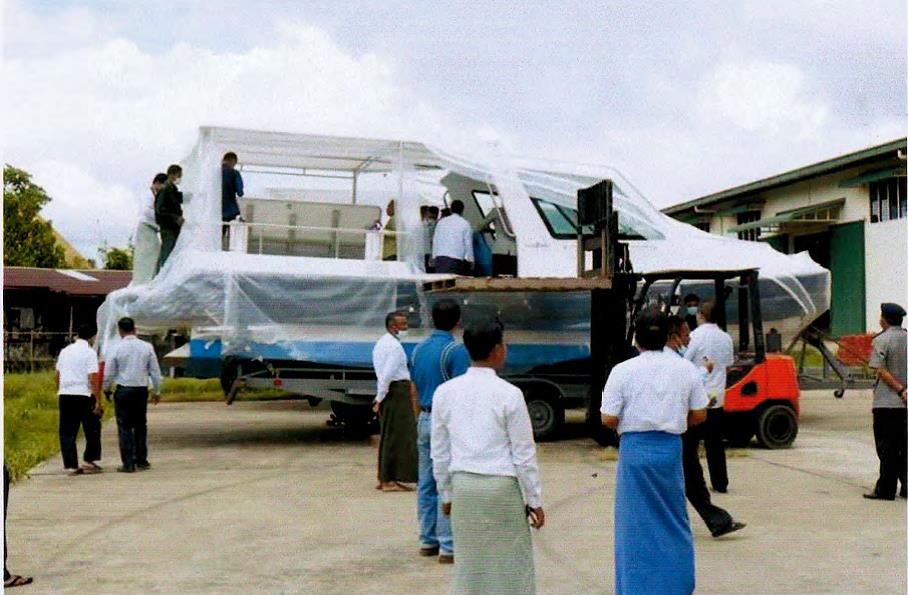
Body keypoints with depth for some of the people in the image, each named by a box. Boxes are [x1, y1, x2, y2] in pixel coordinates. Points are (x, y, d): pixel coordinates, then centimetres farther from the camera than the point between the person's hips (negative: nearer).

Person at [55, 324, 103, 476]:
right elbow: (92, 379, -12)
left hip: (64, 395, 5)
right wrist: (97, 401, -10)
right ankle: (89, 460, 9)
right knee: (92, 429, 10)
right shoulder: (89, 352, -5)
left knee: (67, 432, 7)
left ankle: (71, 465, 6)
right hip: (83, 395, -5)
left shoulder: (65, 350, 13)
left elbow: (57, 376, 16)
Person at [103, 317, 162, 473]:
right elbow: (155, 371, 4)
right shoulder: (147, 347, 0)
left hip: (123, 390, -3)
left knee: (125, 427, 2)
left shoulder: (117, 348, -7)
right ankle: (141, 460, 19)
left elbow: (109, 373, -2)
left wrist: (107, 390, 15)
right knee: (140, 426, 15)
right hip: (142, 390, 3)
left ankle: (128, 464, 1)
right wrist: (157, 391, 14)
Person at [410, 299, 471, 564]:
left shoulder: (419, 349, 9)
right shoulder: (456, 350, -13)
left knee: (426, 484, 12)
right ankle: (447, 546, -2)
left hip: (425, 420, 7)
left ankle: (428, 540, 18)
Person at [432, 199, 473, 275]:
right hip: (455, 259, -4)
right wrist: (470, 259, 8)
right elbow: (468, 244, 2)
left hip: (439, 257, 4)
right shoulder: (465, 223, 2)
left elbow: (435, 241, 15)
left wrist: (434, 256, 20)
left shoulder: (441, 222, 14)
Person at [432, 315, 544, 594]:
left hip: (463, 487, 4)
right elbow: (524, 454, -7)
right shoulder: (508, 394, -11)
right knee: (511, 567, 7)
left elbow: (439, 453, 7)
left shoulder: (445, 392, 2)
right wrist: (534, 500, 1)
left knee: (468, 566, 13)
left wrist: (446, 494, 18)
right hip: (502, 487, -4)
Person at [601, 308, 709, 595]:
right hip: (670, 449, 3)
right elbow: (699, 415, 4)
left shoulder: (623, 371, -9)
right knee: (674, 521, 16)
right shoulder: (686, 369, 0)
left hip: (635, 449, -3)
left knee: (635, 523, 7)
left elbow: (608, 419, -10)